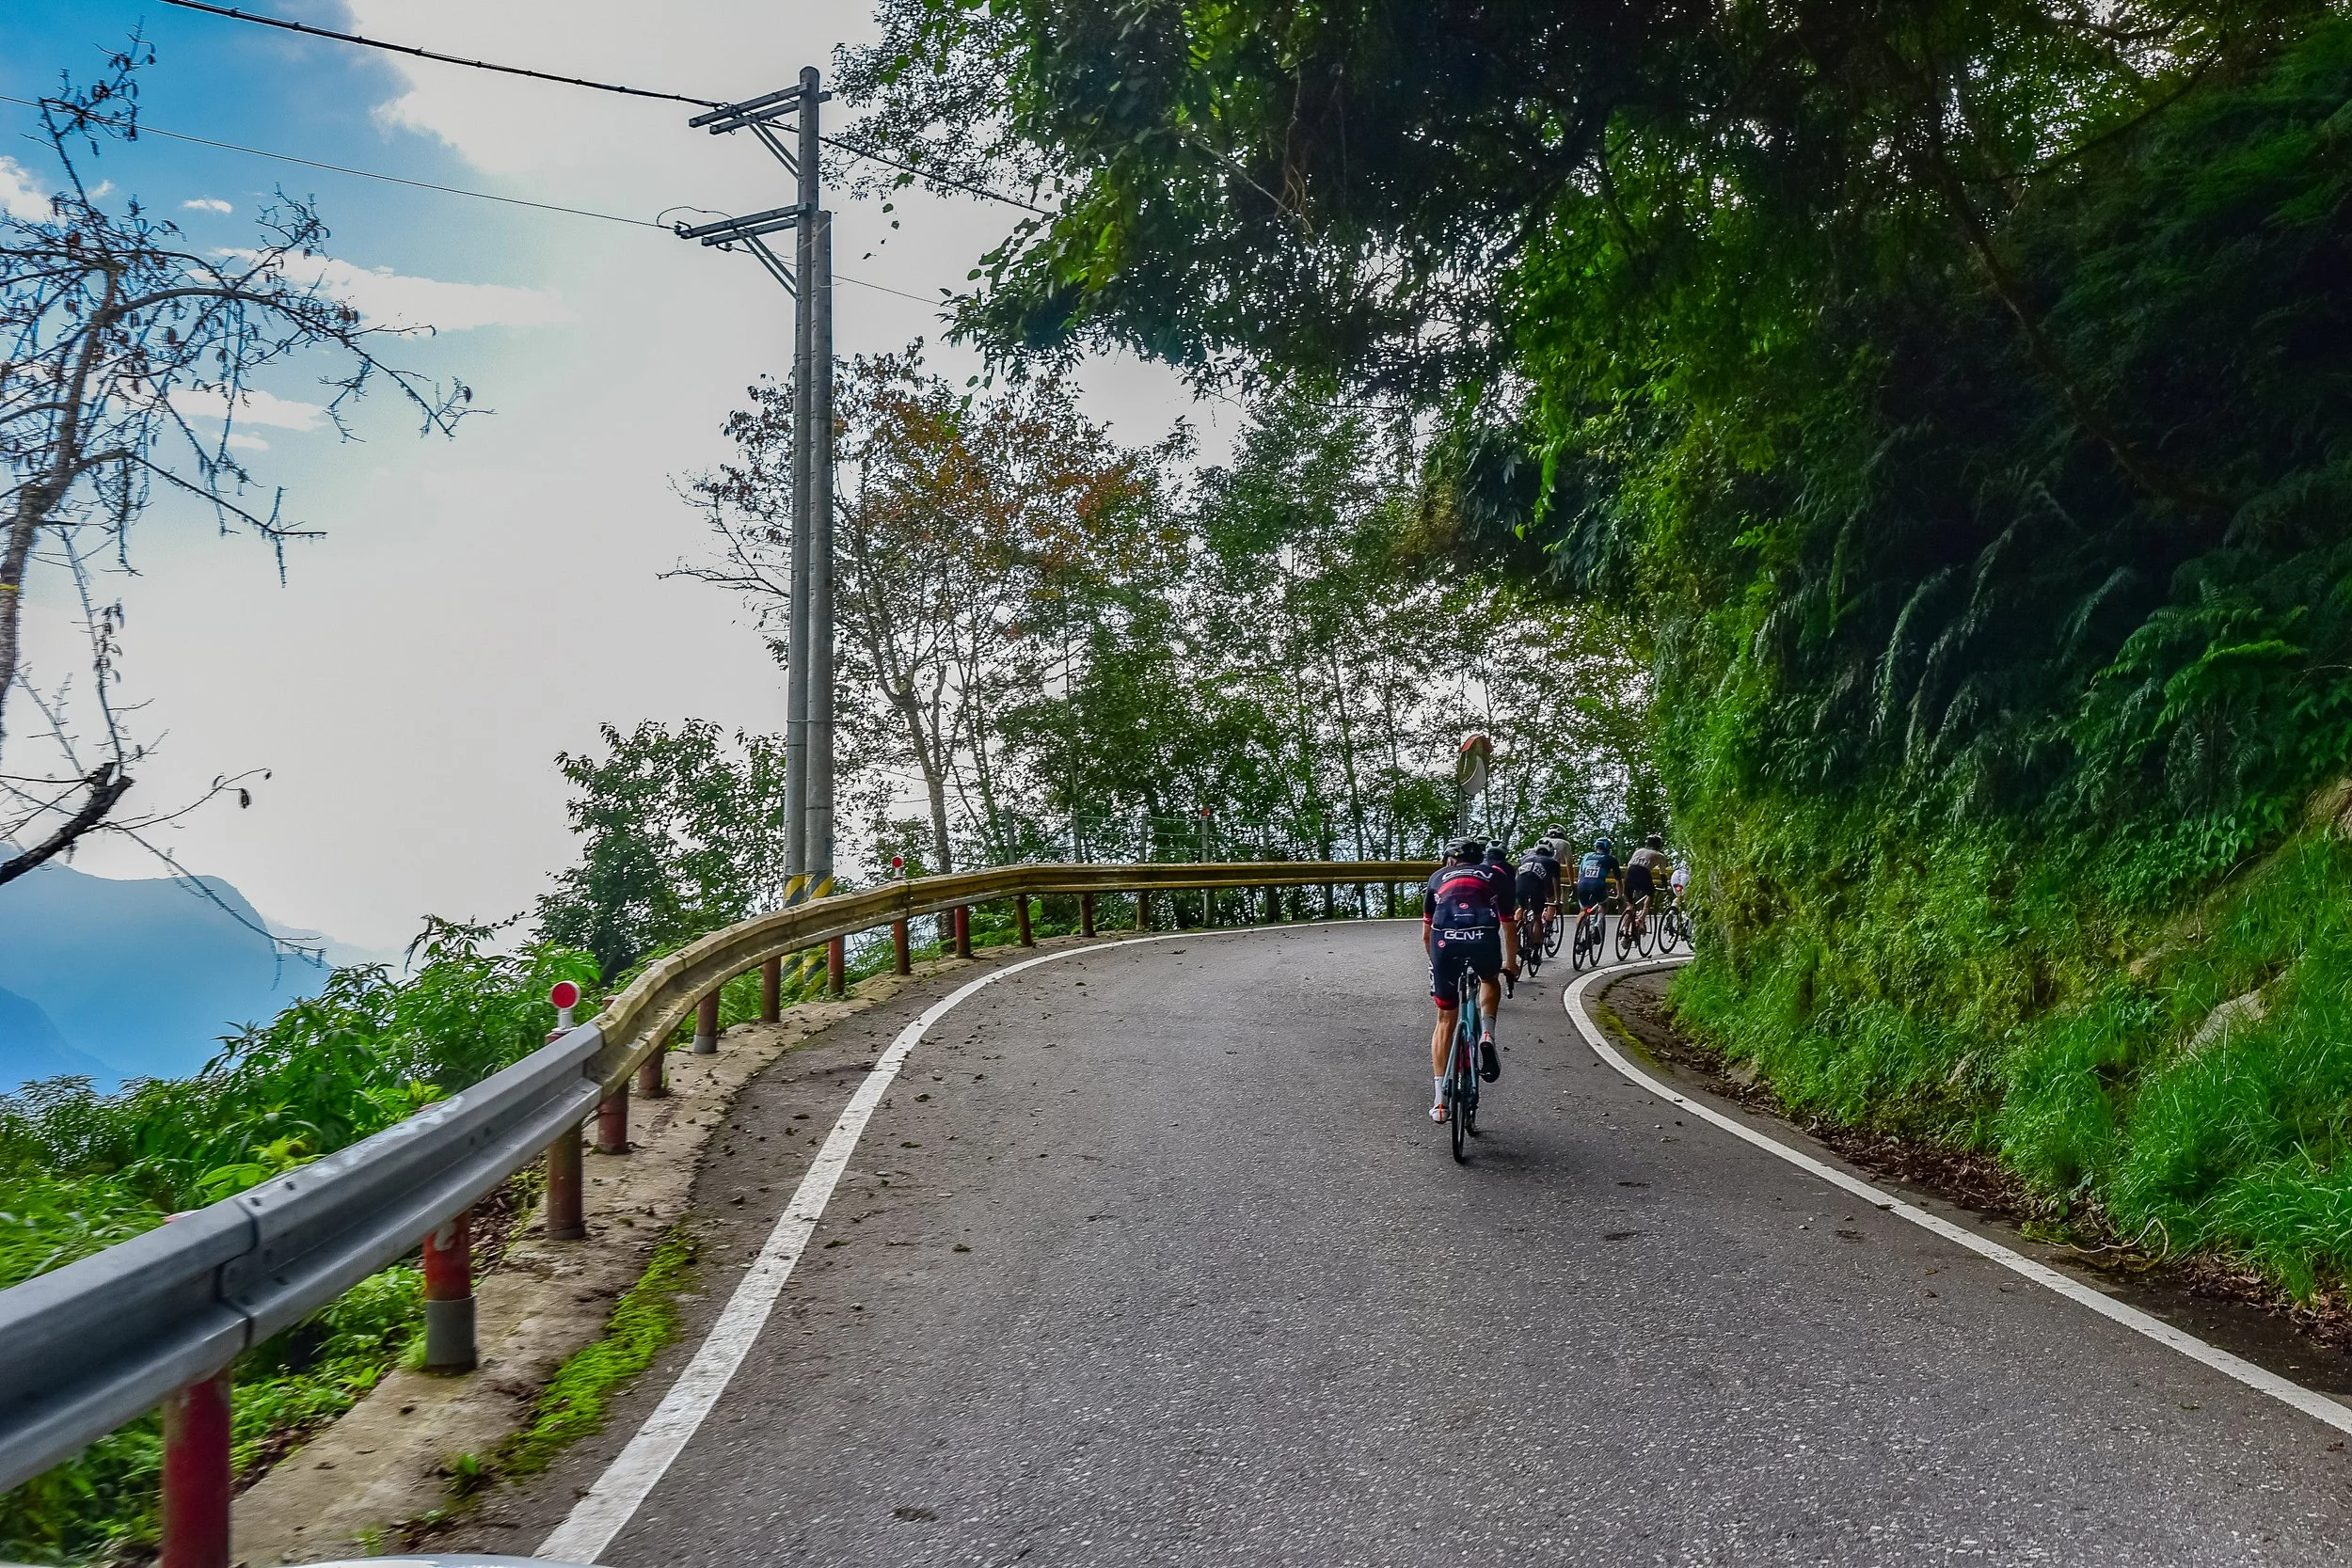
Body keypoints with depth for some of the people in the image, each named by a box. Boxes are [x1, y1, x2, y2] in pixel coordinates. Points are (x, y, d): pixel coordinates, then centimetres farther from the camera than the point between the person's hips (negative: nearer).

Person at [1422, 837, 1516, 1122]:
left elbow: (1426, 934, 30)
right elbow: (1509, 928, 32)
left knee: (1445, 1019, 18)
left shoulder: (1438, 877, 29)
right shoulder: (1495, 876, 28)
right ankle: (1486, 1037, 11)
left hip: (1444, 943, 1)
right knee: (1491, 981, 36)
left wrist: (1437, 961, 47)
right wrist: (1510, 965, 47)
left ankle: (1440, 1100, 14)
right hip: (1484, 941, 0)